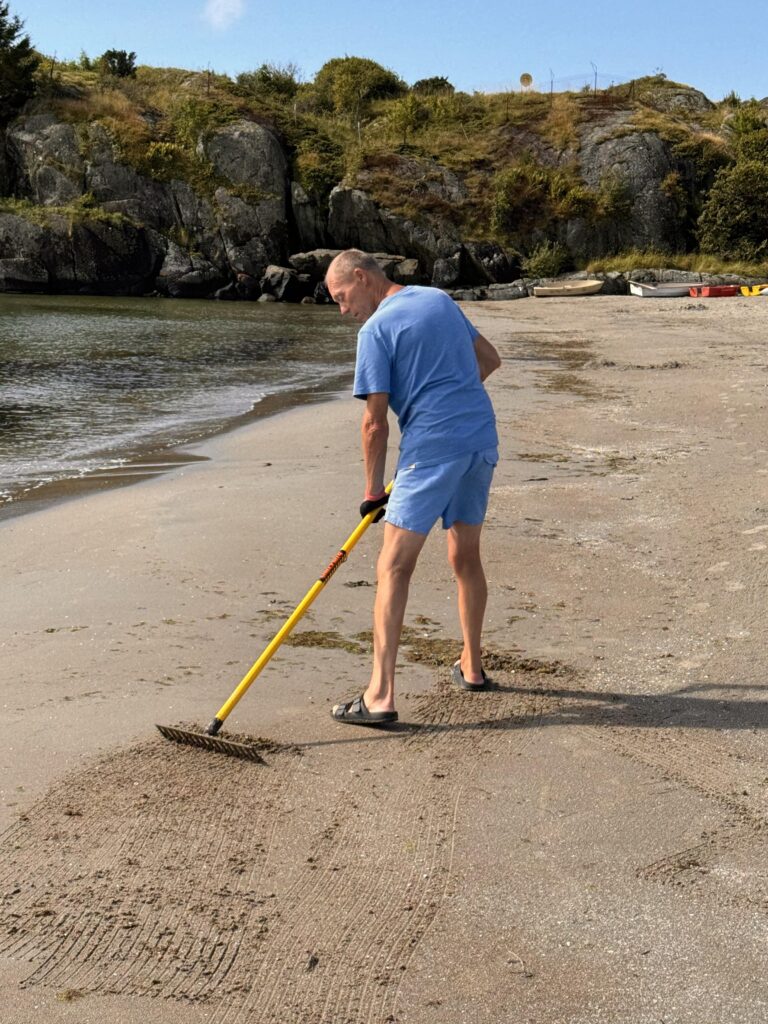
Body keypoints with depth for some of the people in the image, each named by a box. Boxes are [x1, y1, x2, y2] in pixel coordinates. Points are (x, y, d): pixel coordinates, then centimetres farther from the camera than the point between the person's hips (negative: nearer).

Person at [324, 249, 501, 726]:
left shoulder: (376, 329, -5)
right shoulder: (441, 299, 16)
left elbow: (376, 423, -7)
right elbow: (490, 358, 25)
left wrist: (374, 491, 2)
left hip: (432, 448, -8)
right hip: (484, 439, 8)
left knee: (394, 567, -9)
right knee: (466, 556, 21)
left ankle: (381, 695, -14)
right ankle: (472, 667, 33)